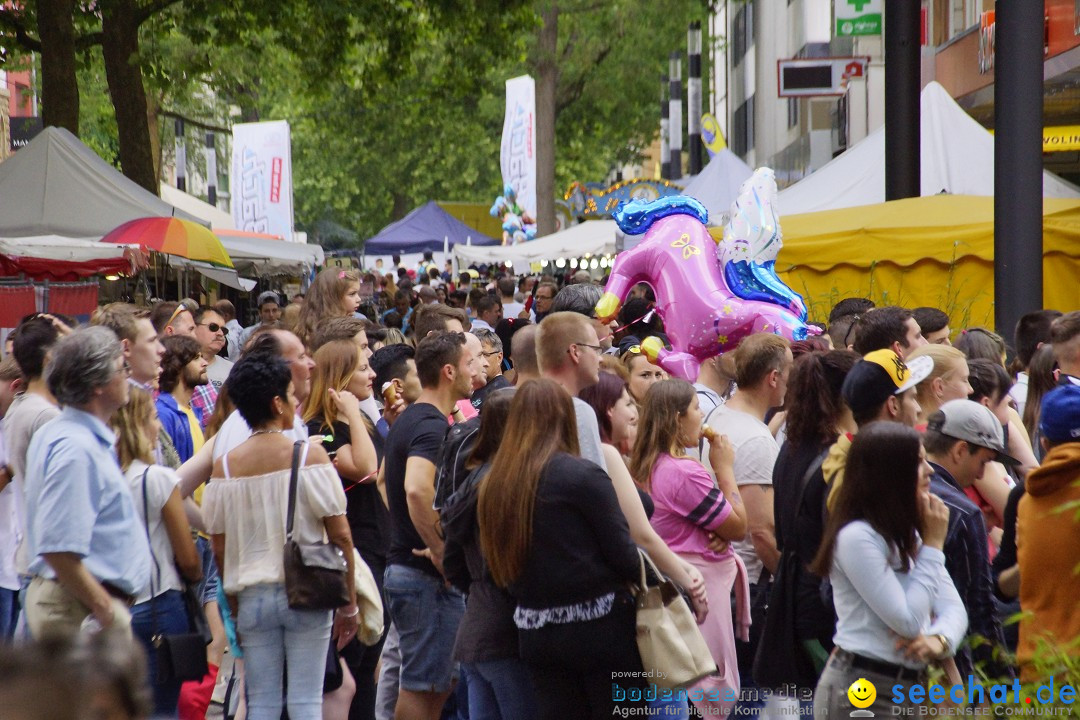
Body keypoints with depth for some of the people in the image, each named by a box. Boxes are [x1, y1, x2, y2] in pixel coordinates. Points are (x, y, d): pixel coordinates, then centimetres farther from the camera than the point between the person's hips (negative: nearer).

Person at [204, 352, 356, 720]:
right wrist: (349, 603, 2)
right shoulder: (310, 455, -6)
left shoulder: (224, 466, 1)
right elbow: (340, 536, -6)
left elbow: (220, 550, 5)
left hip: (252, 596, 3)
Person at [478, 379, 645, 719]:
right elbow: (625, 556, -11)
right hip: (598, 627, -6)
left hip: (534, 633, 6)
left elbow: (498, 564, 9)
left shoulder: (496, 483, 4)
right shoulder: (582, 476, -13)